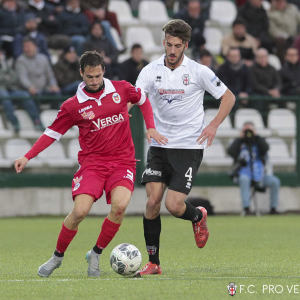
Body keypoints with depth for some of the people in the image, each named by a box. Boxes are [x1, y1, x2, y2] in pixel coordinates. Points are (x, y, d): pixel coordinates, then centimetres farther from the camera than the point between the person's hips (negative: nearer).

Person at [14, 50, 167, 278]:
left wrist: (151, 128, 9)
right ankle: (58, 256, 6)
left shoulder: (121, 89, 2)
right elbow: (52, 133, 6)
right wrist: (27, 157, -2)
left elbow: (143, 100, 21)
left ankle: (96, 254, -3)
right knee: (80, 210, -19)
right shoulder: (73, 106, -2)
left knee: (120, 205, -25)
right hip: (92, 162, -1)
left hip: (122, 161, 1)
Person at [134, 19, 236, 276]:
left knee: (174, 205, -12)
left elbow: (228, 97, 5)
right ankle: (153, 262, 5)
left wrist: (214, 125, -8)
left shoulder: (199, 72, -5)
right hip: (159, 147, 3)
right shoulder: (151, 71, -1)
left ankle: (198, 217, 25)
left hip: (189, 147, -2)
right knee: (152, 202, -8)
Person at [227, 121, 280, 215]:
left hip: (259, 175, 3)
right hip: (244, 174, -2)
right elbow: (230, 152, -6)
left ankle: (273, 208, -13)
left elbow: (266, 148, -6)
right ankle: (246, 207, -41)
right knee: (244, 179, -38)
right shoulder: (239, 142, 14)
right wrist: (240, 138, -2)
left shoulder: (258, 141, 18)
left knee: (275, 181, -21)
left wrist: (256, 136, -4)